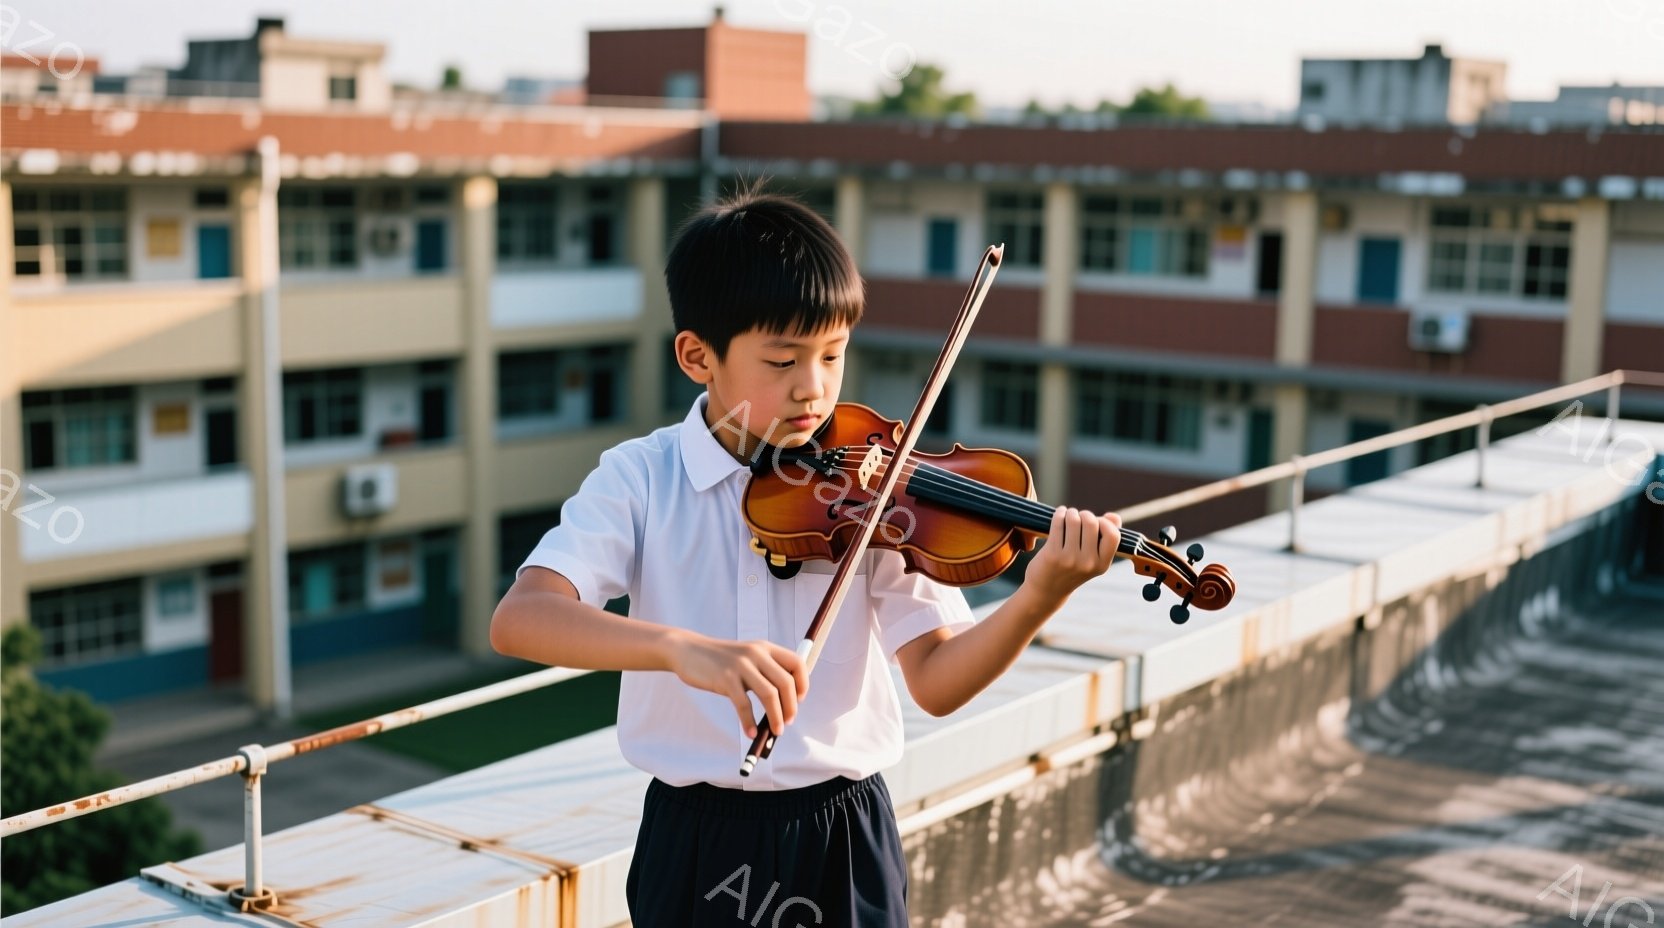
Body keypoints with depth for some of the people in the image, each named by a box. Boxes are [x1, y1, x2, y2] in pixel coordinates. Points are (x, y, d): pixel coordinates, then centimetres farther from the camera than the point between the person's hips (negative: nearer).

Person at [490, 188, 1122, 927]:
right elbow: (516, 619, -23)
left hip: (842, 840, 1)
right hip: (698, 841, -1)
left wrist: (1039, 599, -27)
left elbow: (936, 682, -9)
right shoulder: (640, 480, -8)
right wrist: (680, 645, -39)